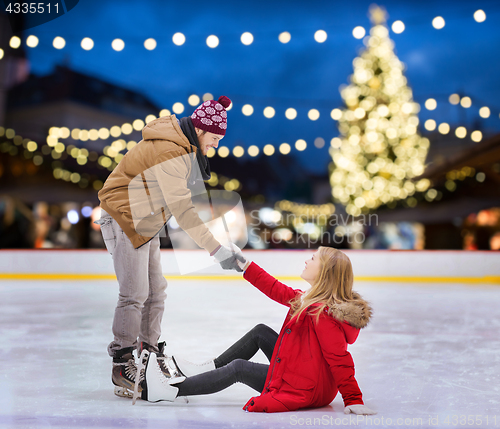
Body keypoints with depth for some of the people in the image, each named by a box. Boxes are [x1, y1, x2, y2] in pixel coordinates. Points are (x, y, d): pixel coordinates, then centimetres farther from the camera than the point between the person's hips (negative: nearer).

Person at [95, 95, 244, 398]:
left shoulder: (185, 146, 3)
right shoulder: (168, 152, -28)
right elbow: (182, 209, -35)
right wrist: (217, 250, -37)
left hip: (146, 223, 10)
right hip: (125, 220, -10)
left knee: (157, 290, 13)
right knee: (135, 294, -9)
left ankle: (151, 350, 26)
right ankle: (122, 362, 4)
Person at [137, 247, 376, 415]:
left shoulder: (322, 313, -27)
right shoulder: (311, 298, 4)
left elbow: (340, 359, -30)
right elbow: (278, 292, 12)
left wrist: (354, 400, -31)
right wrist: (245, 266, 13)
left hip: (304, 390, -10)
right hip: (307, 375, 10)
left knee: (238, 368, -7)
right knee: (260, 332, 14)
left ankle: (170, 392, 1)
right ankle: (205, 370, 21)